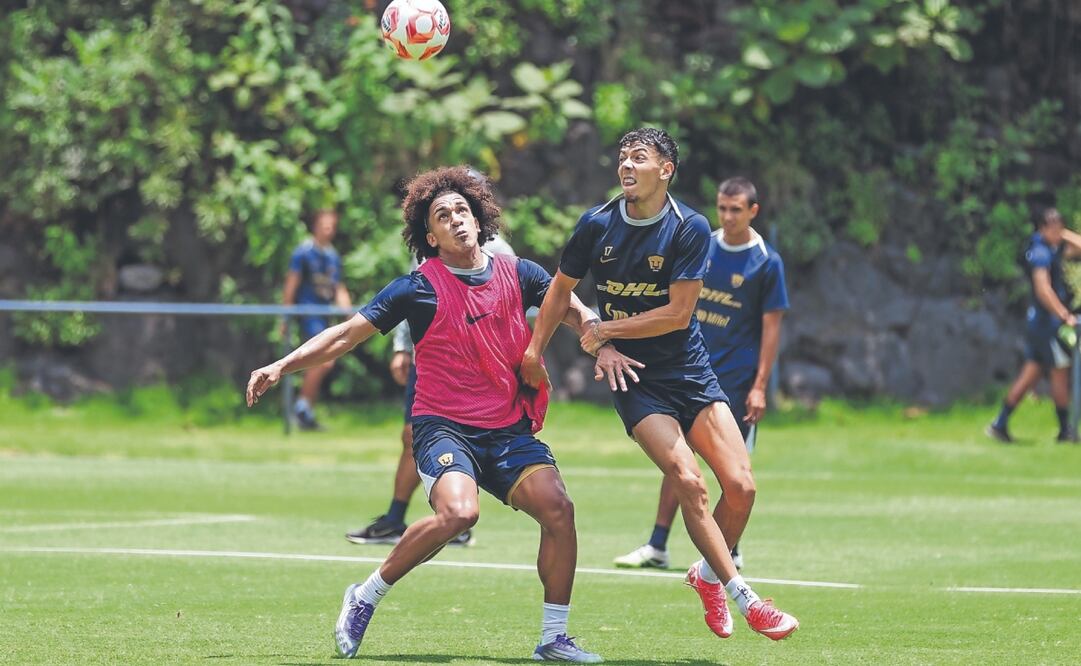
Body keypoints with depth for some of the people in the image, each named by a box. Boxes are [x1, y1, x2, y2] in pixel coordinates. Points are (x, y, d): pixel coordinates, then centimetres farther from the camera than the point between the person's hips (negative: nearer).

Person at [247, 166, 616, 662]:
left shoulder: (517, 275, 6)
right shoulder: (420, 287, -3)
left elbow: (573, 311, 20)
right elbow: (347, 335, 0)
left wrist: (601, 343, 0)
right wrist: (282, 366, -6)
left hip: (510, 430, 4)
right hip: (444, 428, -4)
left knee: (557, 508, -18)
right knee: (458, 513, -31)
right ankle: (365, 598, -10)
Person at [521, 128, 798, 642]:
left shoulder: (690, 228, -8)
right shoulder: (597, 225, -2)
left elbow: (677, 313, -12)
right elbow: (561, 288, 14)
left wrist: (606, 331, -9)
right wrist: (533, 350, 12)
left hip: (690, 371, 1)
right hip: (634, 378, -1)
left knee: (739, 485, -10)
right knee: (688, 481, -20)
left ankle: (709, 575, 17)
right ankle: (742, 597, -14)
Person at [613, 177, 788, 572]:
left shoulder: (766, 263, -7)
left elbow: (771, 326, -7)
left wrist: (760, 386, -12)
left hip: (736, 378, -5)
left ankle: (729, 553, 9)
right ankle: (657, 547, 7)